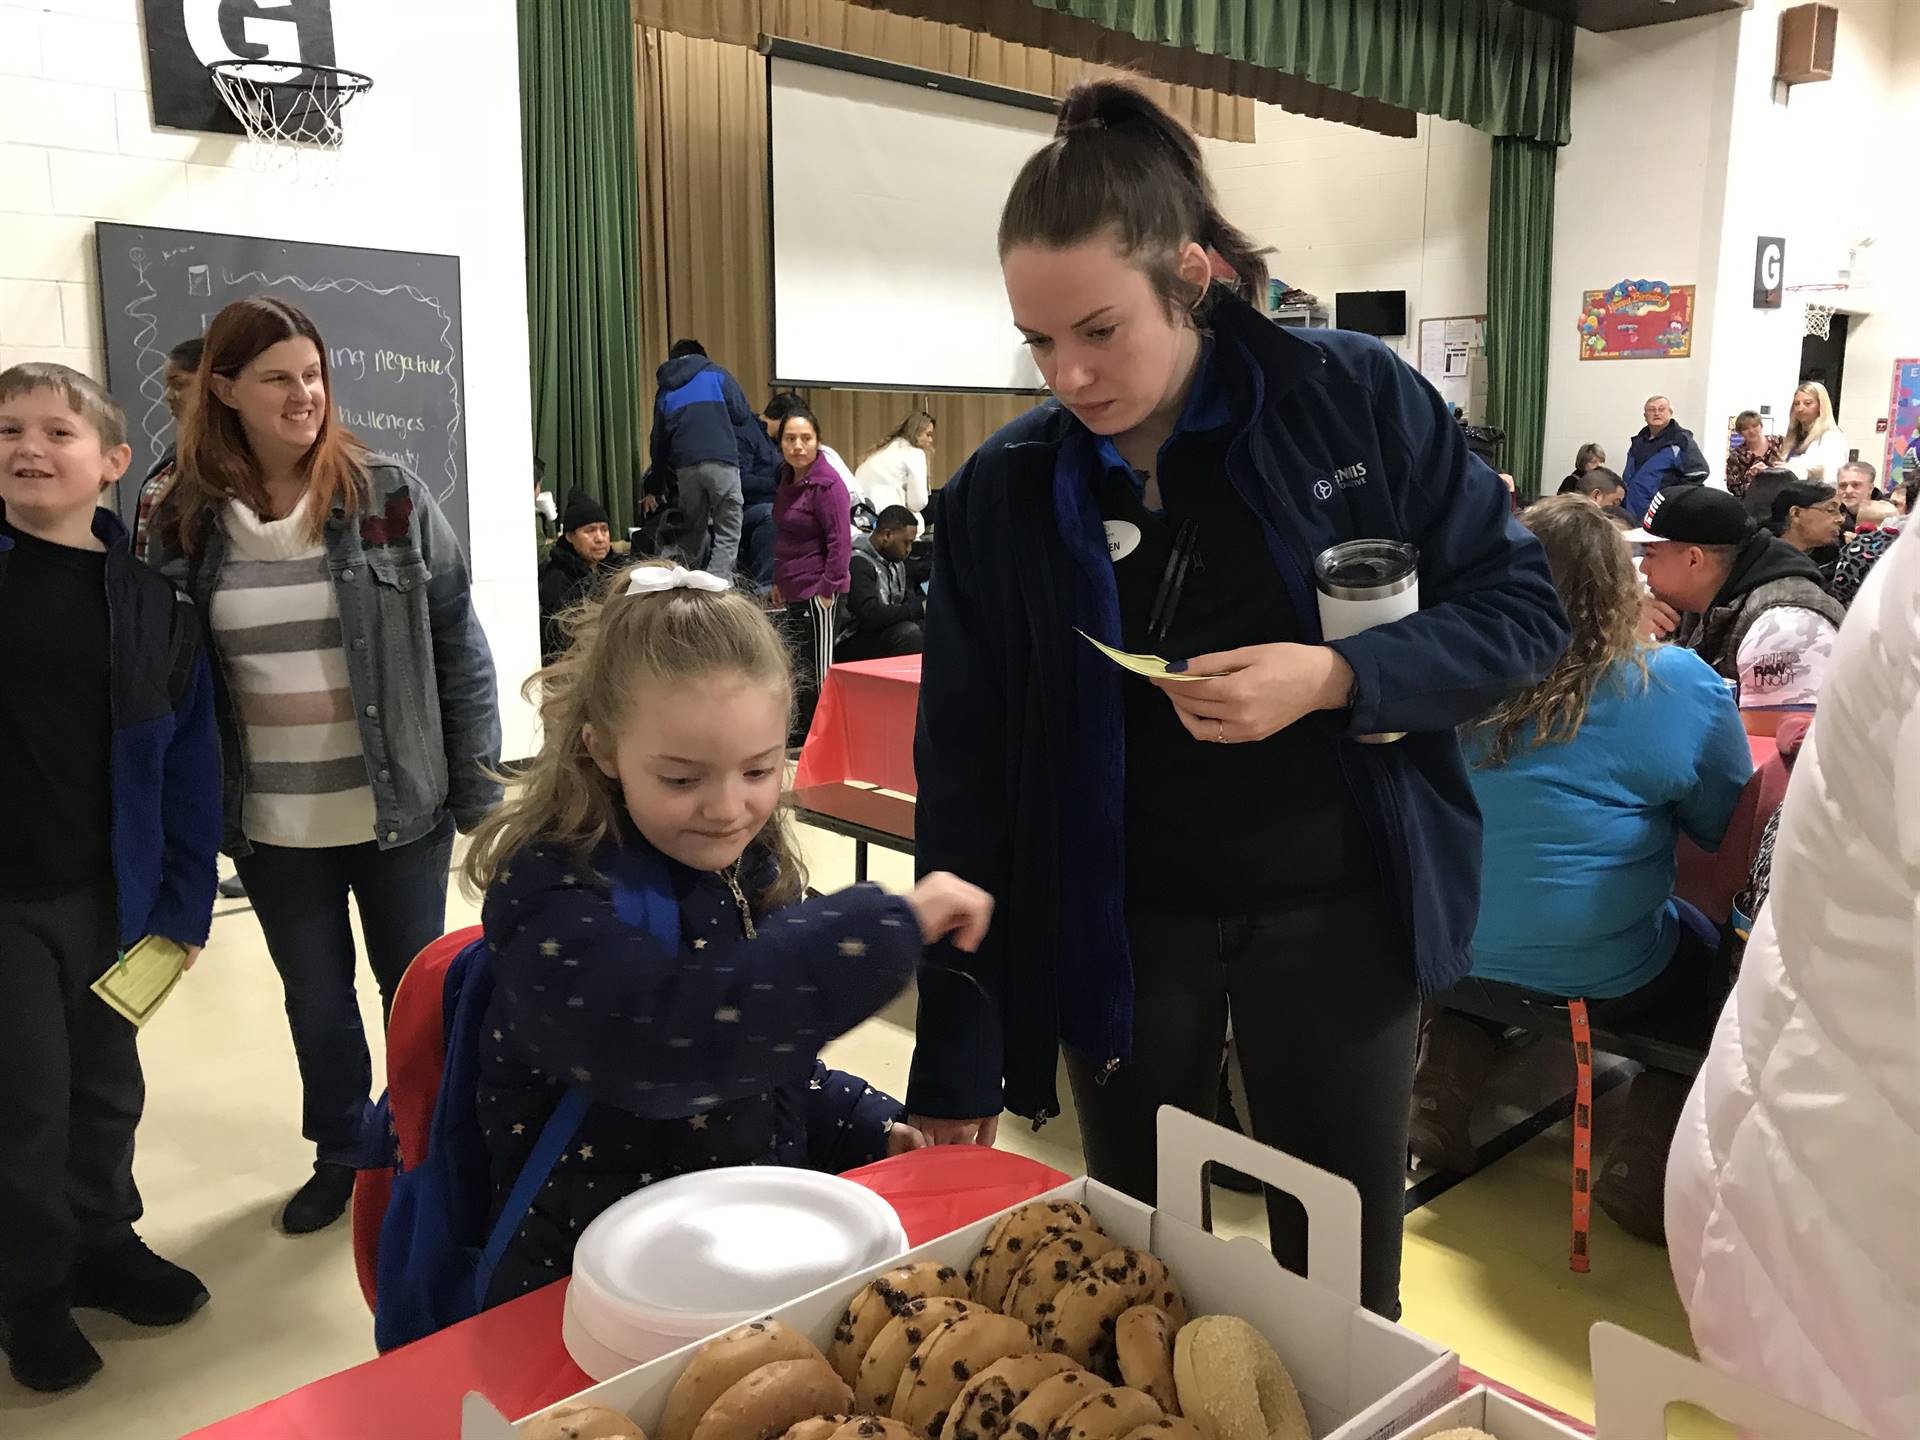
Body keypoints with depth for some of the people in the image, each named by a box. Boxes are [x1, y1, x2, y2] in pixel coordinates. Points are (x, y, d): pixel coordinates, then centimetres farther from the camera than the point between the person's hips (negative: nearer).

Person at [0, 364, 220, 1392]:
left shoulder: (148, 598, -1)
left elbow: (188, 761, 0)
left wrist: (184, 901, -2)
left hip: (108, 891, 2)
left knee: (106, 1085, 17)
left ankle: (102, 1241, 39)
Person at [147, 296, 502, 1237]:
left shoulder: (388, 497, -7)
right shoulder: (184, 522, -2)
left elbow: (455, 636, -4)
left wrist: (478, 770, -6)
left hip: (400, 807, -2)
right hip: (274, 826, 2)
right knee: (316, 999, 17)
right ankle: (339, 1155, 39)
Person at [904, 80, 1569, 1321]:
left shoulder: (1359, 400, -8)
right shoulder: (1002, 494, -6)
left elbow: (1524, 612, -3)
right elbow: (966, 783, -4)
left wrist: (1335, 678, -22)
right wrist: (957, 1061, -5)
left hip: (1337, 918, 0)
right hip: (1118, 934, 1)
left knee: (1343, 1299, 13)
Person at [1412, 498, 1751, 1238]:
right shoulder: (1673, 684, -12)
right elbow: (1729, 827, 1)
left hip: (1453, 949, 3)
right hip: (1606, 975, -3)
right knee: (1723, 950, 23)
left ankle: (1444, 1087, 18)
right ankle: (1647, 1154, 10)